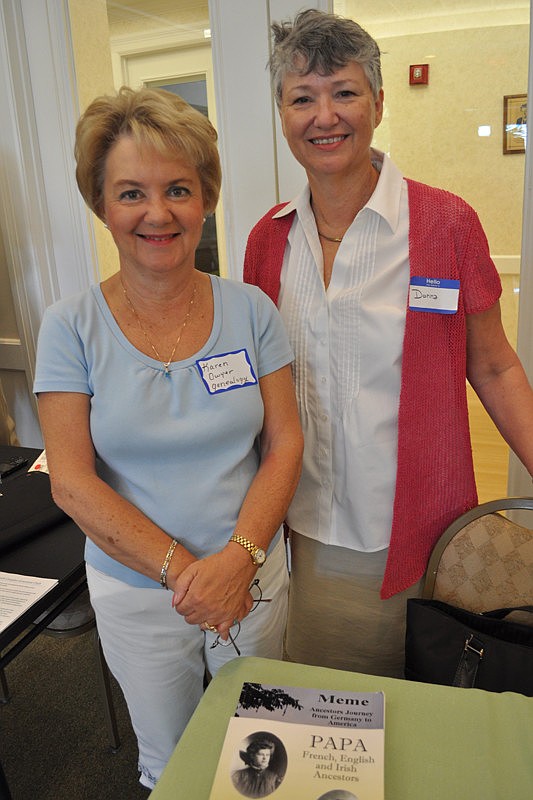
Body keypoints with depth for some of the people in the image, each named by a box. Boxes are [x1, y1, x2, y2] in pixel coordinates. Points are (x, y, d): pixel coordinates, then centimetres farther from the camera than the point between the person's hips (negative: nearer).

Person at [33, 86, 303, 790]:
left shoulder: (250, 309, -6)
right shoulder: (71, 327, -9)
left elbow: (285, 443, -6)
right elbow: (73, 483, -12)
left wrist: (238, 557, -18)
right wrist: (180, 569, -17)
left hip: (253, 573, 1)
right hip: (135, 588, 0)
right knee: (167, 765, 23)